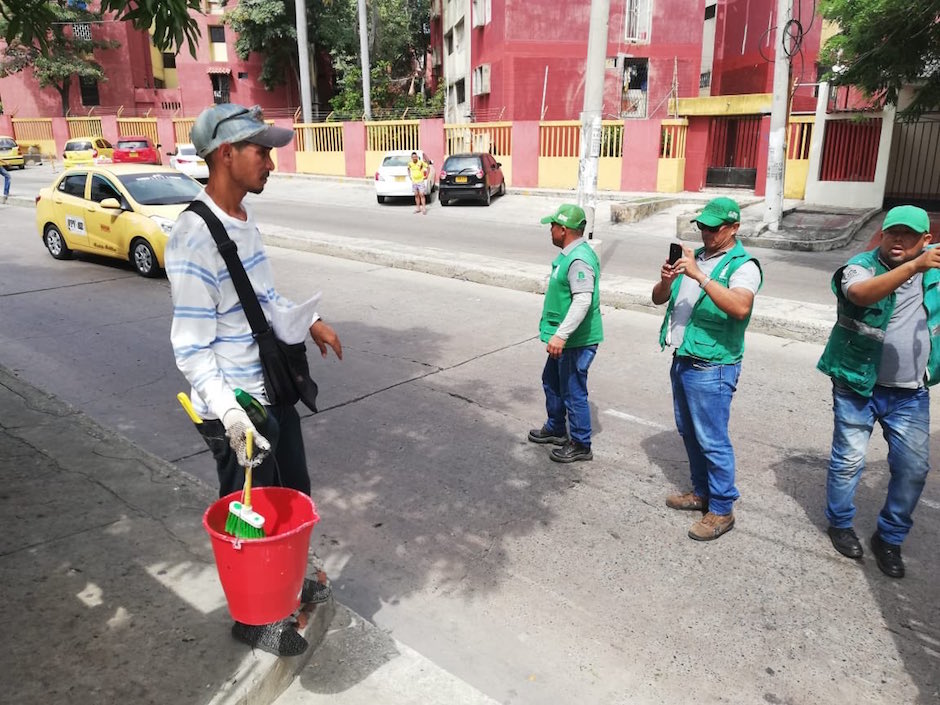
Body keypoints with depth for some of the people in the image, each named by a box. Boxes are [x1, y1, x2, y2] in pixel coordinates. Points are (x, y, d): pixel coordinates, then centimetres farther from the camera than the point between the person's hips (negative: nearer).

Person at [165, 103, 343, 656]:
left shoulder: (245, 218, 5)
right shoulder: (195, 239, -23)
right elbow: (193, 349, -23)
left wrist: (309, 321, 13)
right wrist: (230, 413, -33)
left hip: (274, 392, 9)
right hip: (236, 409, -9)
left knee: (295, 494, 23)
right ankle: (252, 618, 34)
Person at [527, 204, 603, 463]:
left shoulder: (579, 260, -24)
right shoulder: (570, 254, 10)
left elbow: (583, 301, -32)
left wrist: (561, 335, -36)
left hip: (576, 341, -11)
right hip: (565, 339, 11)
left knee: (573, 392, 1)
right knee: (551, 381, 24)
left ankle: (580, 445, 16)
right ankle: (555, 429, 42)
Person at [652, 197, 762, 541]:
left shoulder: (743, 265, -11)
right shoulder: (693, 256, 11)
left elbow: (740, 308, -31)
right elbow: (658, 299, 10)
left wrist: (699, 275, -33)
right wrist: (666, 281, -12)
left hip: (711, 367, -8)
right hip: (682, 360, 8)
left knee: (712, 440, -1)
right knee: (689, 432, 18)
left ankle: (721, 510, 13)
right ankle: (702, 492, 35)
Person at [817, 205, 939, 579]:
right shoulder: (861, 266, -12)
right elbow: (861, 294, -35)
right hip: (859, 386, -4)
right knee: (848, 460, 7)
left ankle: (889, 537, 26)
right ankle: (839, 523, 30)